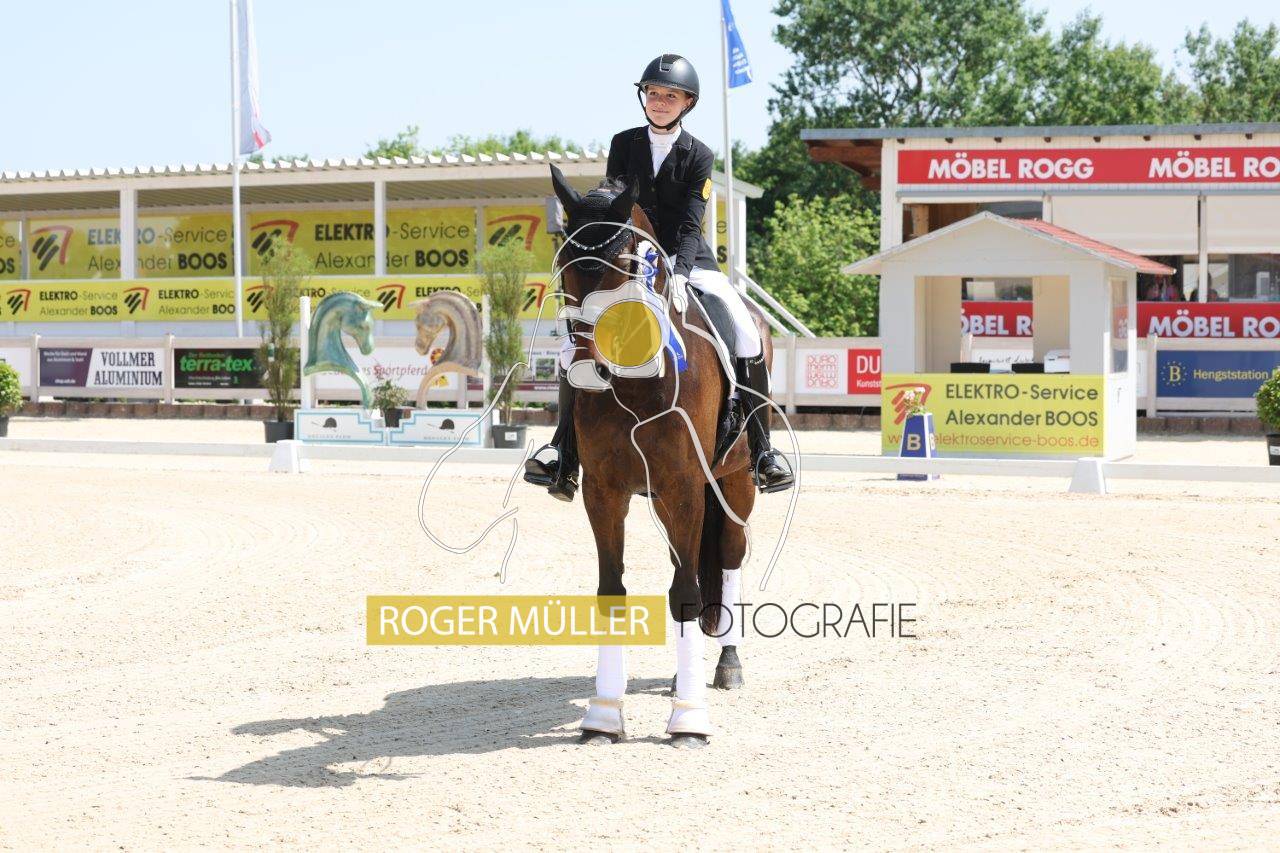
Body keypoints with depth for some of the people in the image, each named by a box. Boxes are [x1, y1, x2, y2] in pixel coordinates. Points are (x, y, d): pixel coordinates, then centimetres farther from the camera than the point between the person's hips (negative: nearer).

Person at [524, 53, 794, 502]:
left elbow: (690, 224, -11)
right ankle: (563, 451, -13)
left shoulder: (699, 156, -2)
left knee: (745, 332, -22)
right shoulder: (624, 144, 4)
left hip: (688, 260, -1)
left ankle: (761, 451, -16)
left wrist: (678, 273, -27)